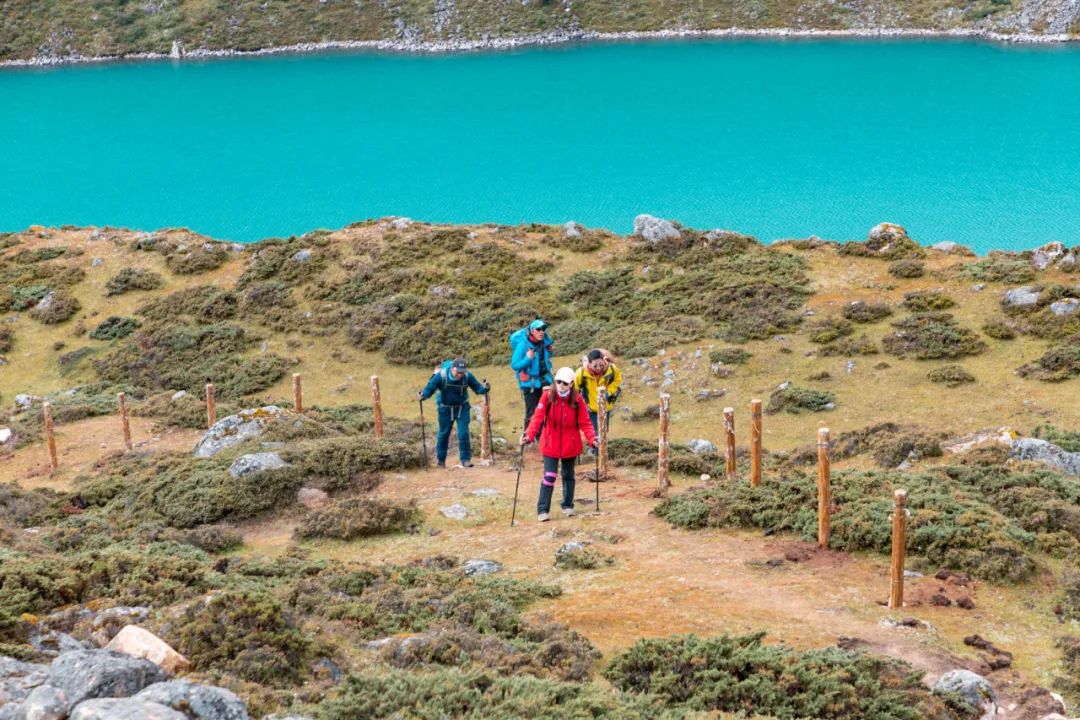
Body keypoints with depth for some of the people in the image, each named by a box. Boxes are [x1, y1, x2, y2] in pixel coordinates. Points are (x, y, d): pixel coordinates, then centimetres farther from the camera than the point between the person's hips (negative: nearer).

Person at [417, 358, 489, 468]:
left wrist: (484, 389, -36)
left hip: (462, 408, 0)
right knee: (444, 433, 11)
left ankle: (466, 459, 4)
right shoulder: (441, 376, -25)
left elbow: (477, 387, -15)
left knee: (463, 433, -8)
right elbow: (429, 388, -23)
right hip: (445, 408, 0)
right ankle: (441, 459, 29)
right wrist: (423, 395, -42)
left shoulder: (468, 376, -21)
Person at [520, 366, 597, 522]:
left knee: (568, 475, 16)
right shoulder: (547, 396, -14)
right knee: (549, 476, -8)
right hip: (551, 444, -1)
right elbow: (538, 417, -18)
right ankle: (543, 510, -2)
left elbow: (585, 422, -11)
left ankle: (568, 506, 31)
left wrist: (591, 439, -26)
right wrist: (529, 435, -32)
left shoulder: (577, 400, -12)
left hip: (570, 444, 2)